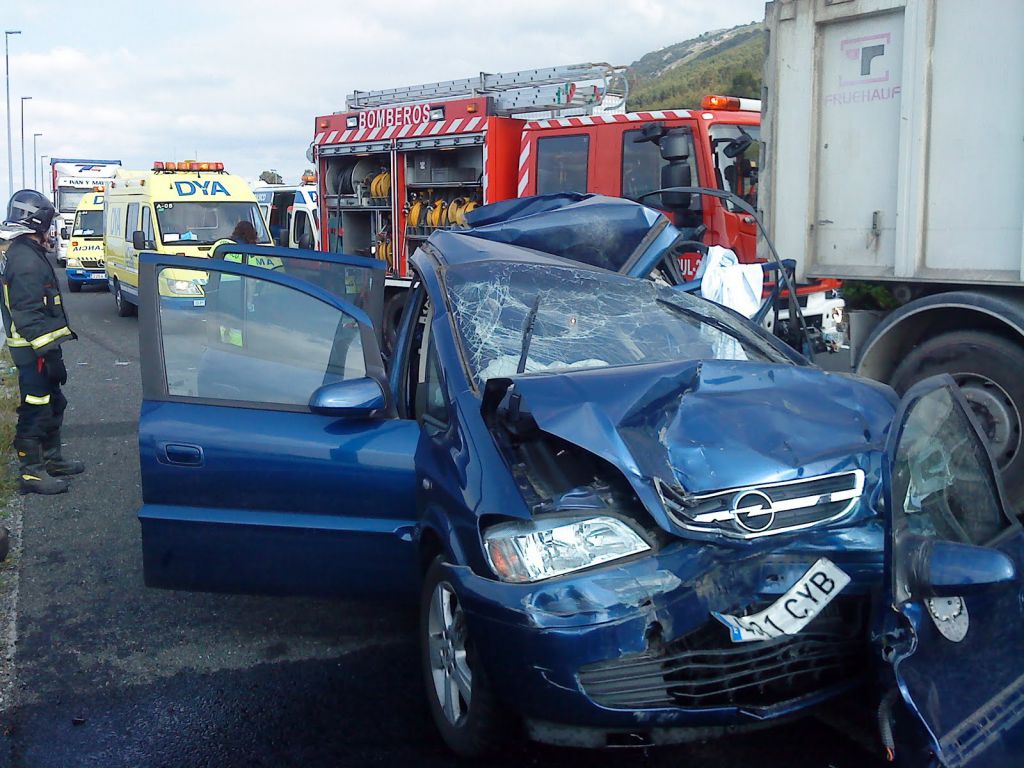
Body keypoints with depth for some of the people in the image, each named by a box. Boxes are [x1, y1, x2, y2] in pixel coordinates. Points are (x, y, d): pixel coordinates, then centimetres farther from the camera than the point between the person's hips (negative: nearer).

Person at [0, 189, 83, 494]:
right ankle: (31, 472, 3)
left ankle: (51, 458, 32)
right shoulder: (26, 261, -20)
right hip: (34, 350, -11)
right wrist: (48, 353, -24)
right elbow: (28, 314, -24)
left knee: (52, 404, 20)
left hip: (40, 346, 11)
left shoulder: (26, 253, 14)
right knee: (36, 409, -4)